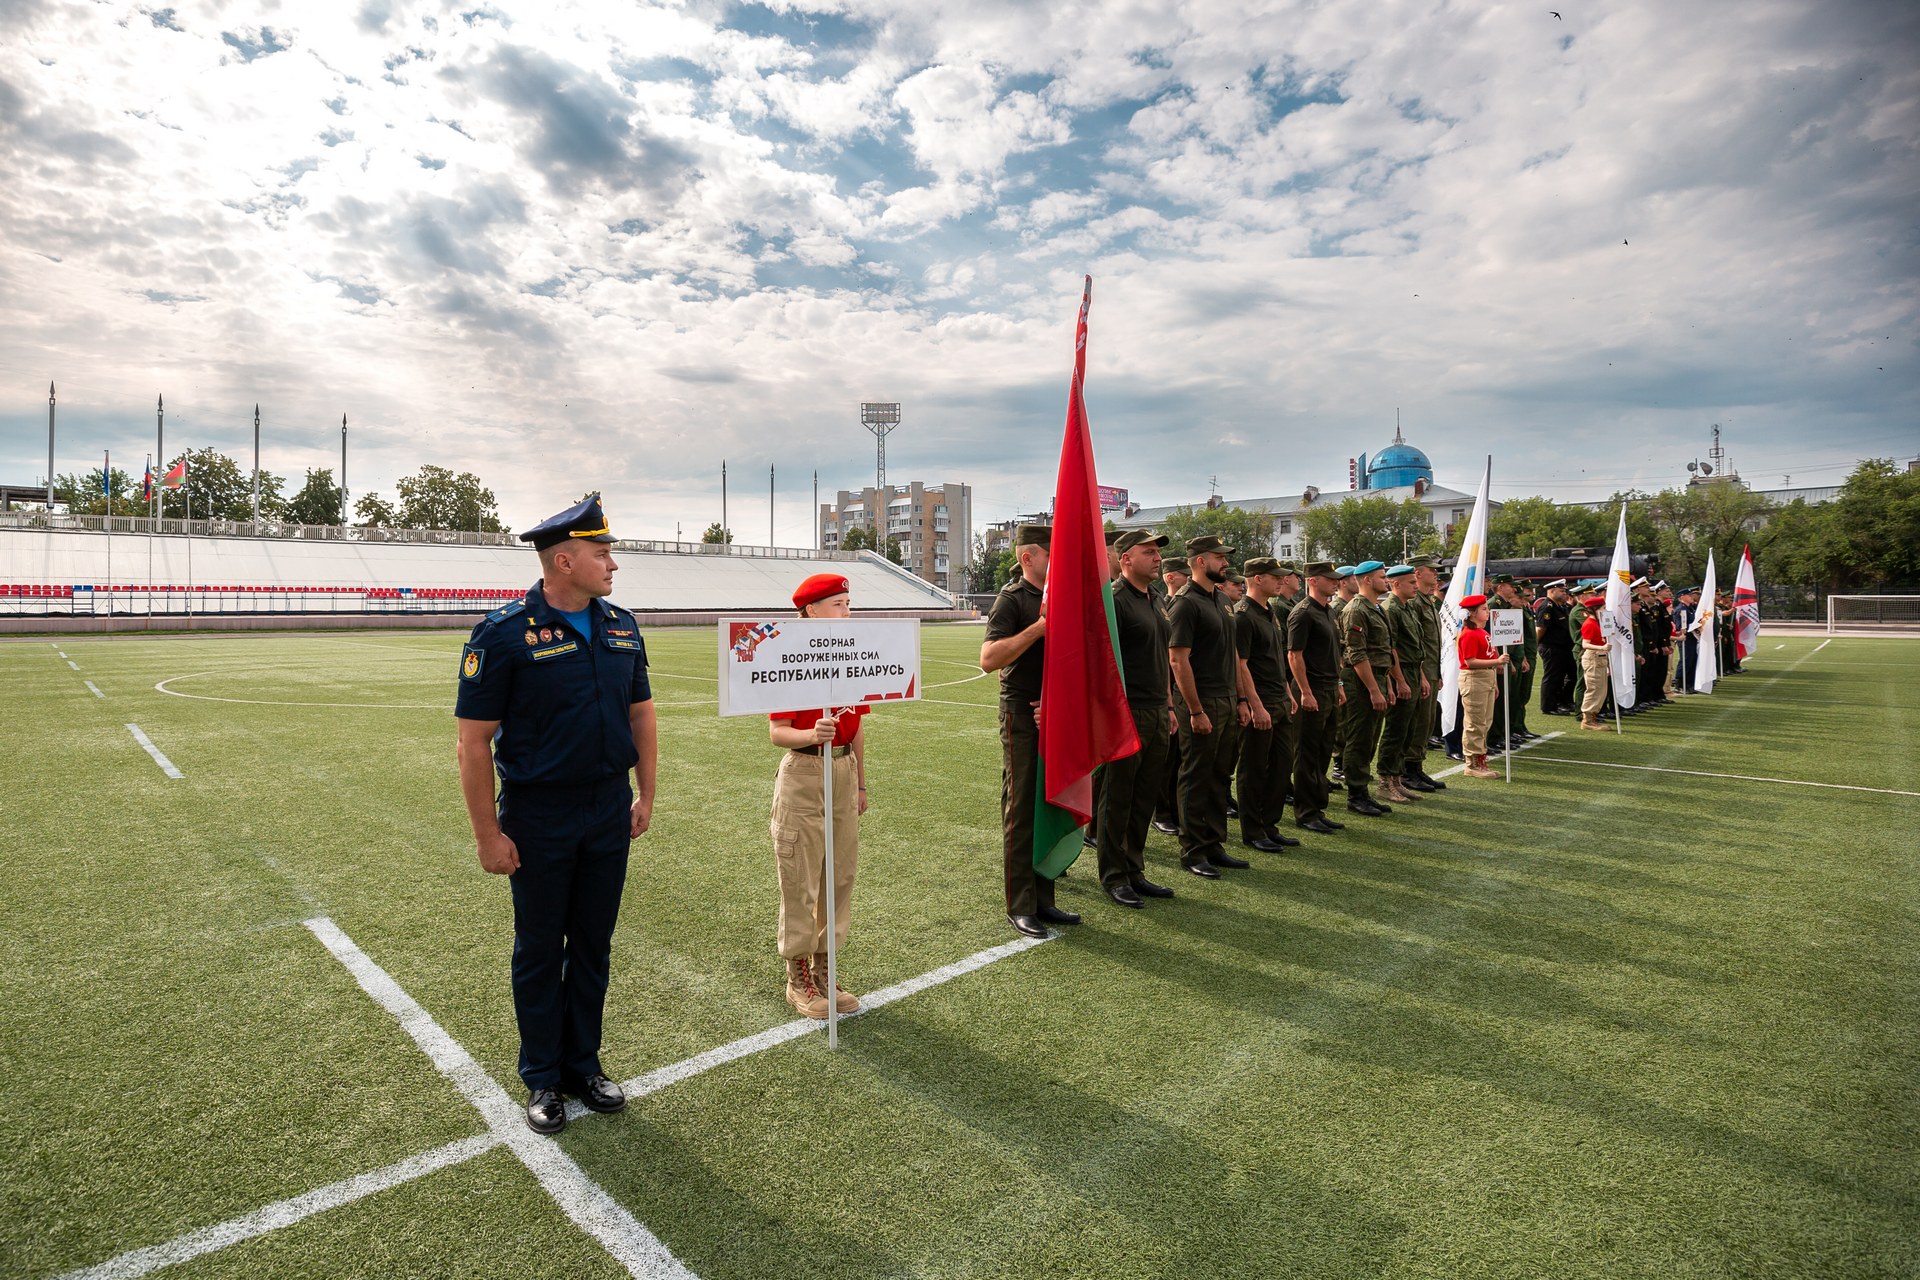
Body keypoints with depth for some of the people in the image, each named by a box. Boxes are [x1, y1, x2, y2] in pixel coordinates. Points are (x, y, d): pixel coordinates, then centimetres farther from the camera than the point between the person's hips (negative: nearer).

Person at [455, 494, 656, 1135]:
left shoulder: (621, 625, 2)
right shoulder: (504, 633, -14)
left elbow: (641, 713, 12)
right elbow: (473, 744, -13)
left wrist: (646, 795, 9)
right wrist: (488, 834, -13)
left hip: (610, 812, 5)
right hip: (538, 819, -4)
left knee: (593, 945, 16)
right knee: (540, 951, 12)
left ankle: (583, 1063, 34)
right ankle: (543, 1079, 30)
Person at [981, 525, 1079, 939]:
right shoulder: (1012, 598, -9)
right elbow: (988, 659, -22)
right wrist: (1039, 627, -24)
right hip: (1023, 715, -7)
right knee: (1021, 812, 0)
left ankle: (1043, 900, 23)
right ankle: (1020, 907, 10)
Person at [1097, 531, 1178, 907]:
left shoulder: (1153, 602, 17)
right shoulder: (1115, 600, -11)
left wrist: (1168, 706, 20)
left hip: (1156, 716, 9)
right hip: (1128, 715, -8)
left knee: (1145, 798, 14)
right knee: (1118, 799, 2)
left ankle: (1135, 871, 25)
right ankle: (1113, 877, 13)